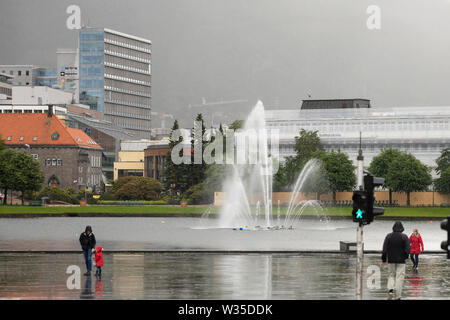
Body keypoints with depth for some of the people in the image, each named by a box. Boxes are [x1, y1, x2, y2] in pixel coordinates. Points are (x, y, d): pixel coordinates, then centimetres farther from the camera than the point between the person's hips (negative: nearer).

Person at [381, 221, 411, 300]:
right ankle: (398, 296, -1)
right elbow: (407, 248, -9)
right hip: (401, 261, -2)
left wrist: (384, 259, 5)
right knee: (399, 277, 2)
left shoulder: (388, 236, -1)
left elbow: (384, 249, -2)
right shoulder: (404, 237, -6)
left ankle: (390, 289, -9)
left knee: (391, 275, 16)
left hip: (391, 260, 2)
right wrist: (406, 256, 8)